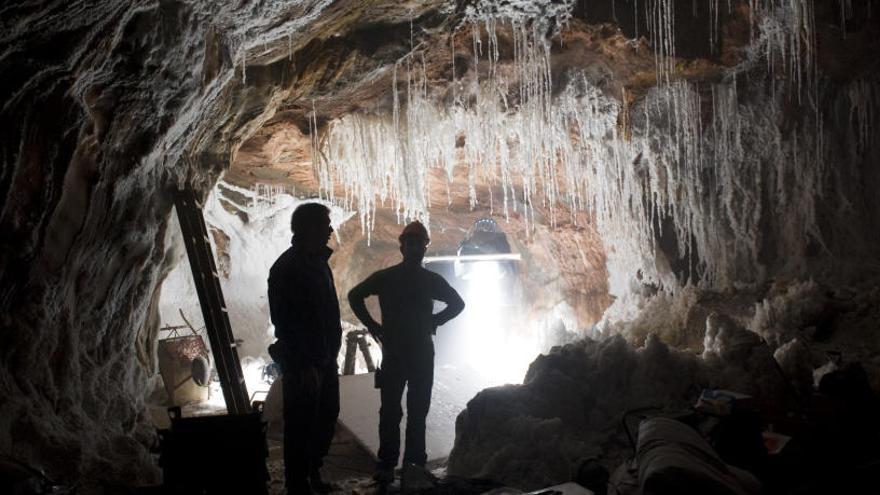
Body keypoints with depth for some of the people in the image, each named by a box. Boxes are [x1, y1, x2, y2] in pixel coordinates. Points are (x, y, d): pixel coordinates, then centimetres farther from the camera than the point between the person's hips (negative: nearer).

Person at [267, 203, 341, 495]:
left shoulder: (319, 262, 11)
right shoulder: (287, 268, -16)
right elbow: (283, 322, -20)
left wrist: (331, 352, 16)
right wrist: (303, 365, -21)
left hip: (325, 359, 9)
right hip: (303, 365, -9)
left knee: (327, 417, 18)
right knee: (301, 425, 0)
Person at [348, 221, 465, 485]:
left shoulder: (432, 280, 6)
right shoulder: (385, 278, 0)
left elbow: (457, 303, 20)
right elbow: (355, 296, 11)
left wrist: (435, 320, 8)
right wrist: (372, 325, 4)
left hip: (423, 354, 2)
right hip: (393, 352, -2)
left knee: (418, 411, 6)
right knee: (390, 411, -4)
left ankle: (415, 463, 14)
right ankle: (386, 463, 1)